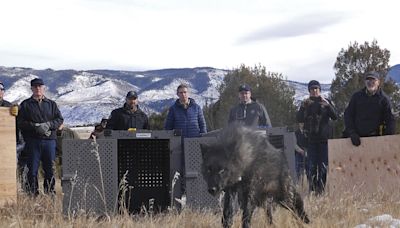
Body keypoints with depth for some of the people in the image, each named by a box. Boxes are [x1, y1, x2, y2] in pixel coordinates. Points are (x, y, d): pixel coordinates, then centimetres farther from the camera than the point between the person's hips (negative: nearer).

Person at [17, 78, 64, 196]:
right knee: (33, 168, -2)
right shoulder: (25, 105, 7)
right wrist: (35, 126, -14)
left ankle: (50, 191, 13)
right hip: (32, 141, -2)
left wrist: (48, 125, -10)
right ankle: (33, 192, 3)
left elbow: (60, 119, 8)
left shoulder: (51, 104, 15)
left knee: (49, 167, 4)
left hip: (49, 139, 2)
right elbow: (20, 122, -1)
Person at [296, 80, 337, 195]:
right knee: (312, 165, -3)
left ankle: (321, 189, 0)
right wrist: (303, 107, -14)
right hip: (311, 139, 0)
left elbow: (335, 116, -4)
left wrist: (327, 105, -17)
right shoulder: (305, 104, 11)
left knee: (323, 165, -4)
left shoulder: (326, 102, 9)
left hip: (324, 139, 0)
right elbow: (299, 119, -1)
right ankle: (312, 190, -1)